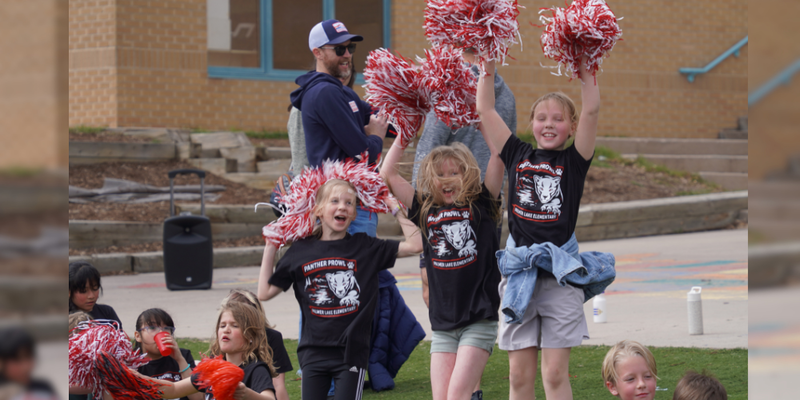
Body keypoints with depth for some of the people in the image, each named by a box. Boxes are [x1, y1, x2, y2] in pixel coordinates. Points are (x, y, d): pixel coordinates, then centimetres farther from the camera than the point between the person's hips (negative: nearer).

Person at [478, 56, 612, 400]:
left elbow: (591, 111, -7)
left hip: (561, 273, -2)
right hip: (519, 270, 2)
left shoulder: (573, 161, 4)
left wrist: (585, 69, -9)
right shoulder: (518, 155, 10)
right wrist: (488, 67, 9)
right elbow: (485, 110, 11)